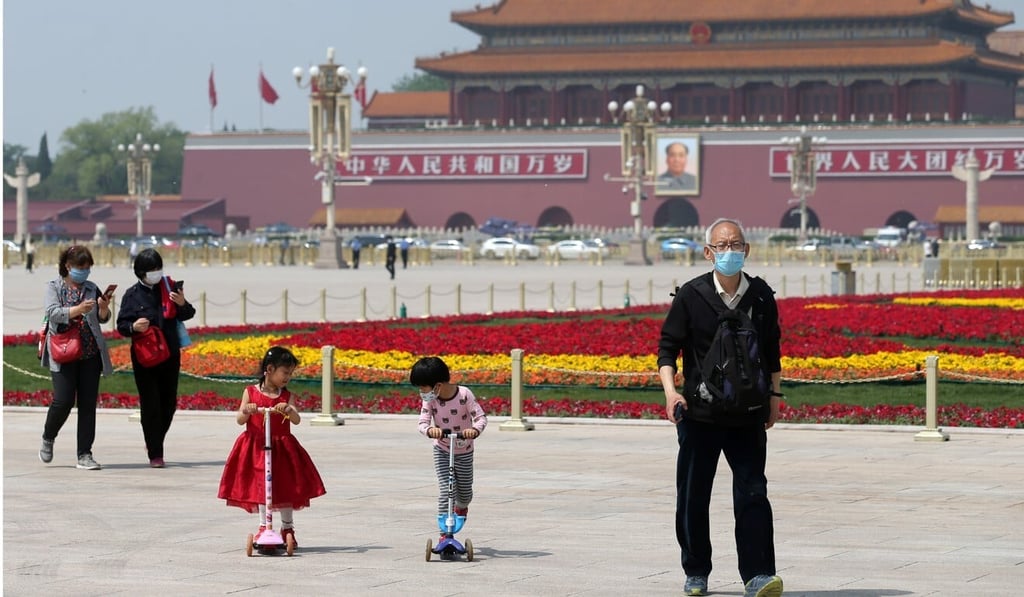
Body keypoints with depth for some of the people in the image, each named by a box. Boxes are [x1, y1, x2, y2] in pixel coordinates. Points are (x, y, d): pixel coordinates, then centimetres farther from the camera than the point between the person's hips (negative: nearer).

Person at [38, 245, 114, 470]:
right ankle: (48, 438, 17)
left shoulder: (92, 289, 12)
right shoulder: (54, 287, 3)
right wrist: (78, 310, -27)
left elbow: (103, 318, 12)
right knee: (63, 401, -12)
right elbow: (53, 313, -12)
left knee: (88, 404, 0)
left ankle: (85, 455, 3)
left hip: (90, 354, 4)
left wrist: (104, 308, -12)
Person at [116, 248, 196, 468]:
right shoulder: (133, 295, -4)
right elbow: (121, 325, -2)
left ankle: (155, 443, 31)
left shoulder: (169, 288, 2)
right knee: (150, 405, -3)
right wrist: (133, 327, -23)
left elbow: (187, 315, 10)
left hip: (170, 355, 3)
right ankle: (155, 454, 2)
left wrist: (182, 304, -12)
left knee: (169, 403, 9)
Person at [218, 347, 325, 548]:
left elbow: (297, 420, -11)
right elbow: (239, 420, -4)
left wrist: (288, 410, -33)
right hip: (256, 447, -2)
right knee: (261, 486, -2)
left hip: (282, 448, 2)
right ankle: (263, 527, 5)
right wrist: (246, 411, -27)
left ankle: (287, 528, 19)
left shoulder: (286, 397, 2)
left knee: (286, 487, 6)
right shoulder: (251, 393, -1)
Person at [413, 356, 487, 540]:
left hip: (464, 452, -1)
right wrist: (430, 430, -45)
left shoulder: (464, 394, -22)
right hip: (442, 451, 1)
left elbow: (481, 417, -24)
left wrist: (475, 430, -46)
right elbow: (423, 423, -21)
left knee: (465, 492, 11)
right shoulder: (430, 399, -14)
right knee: (445, 491, -14)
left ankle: (461, 507, 48)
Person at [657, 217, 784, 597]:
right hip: (699, 413, -1)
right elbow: (668, 347, -2)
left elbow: (771, 351, 15)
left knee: (752, 493, -8)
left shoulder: (761, 297, 3)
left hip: (748, 415, 1)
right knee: (693, 497, 7)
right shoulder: (691, 296, -5)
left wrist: (774, 396, 15)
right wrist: (670, 391, -16)